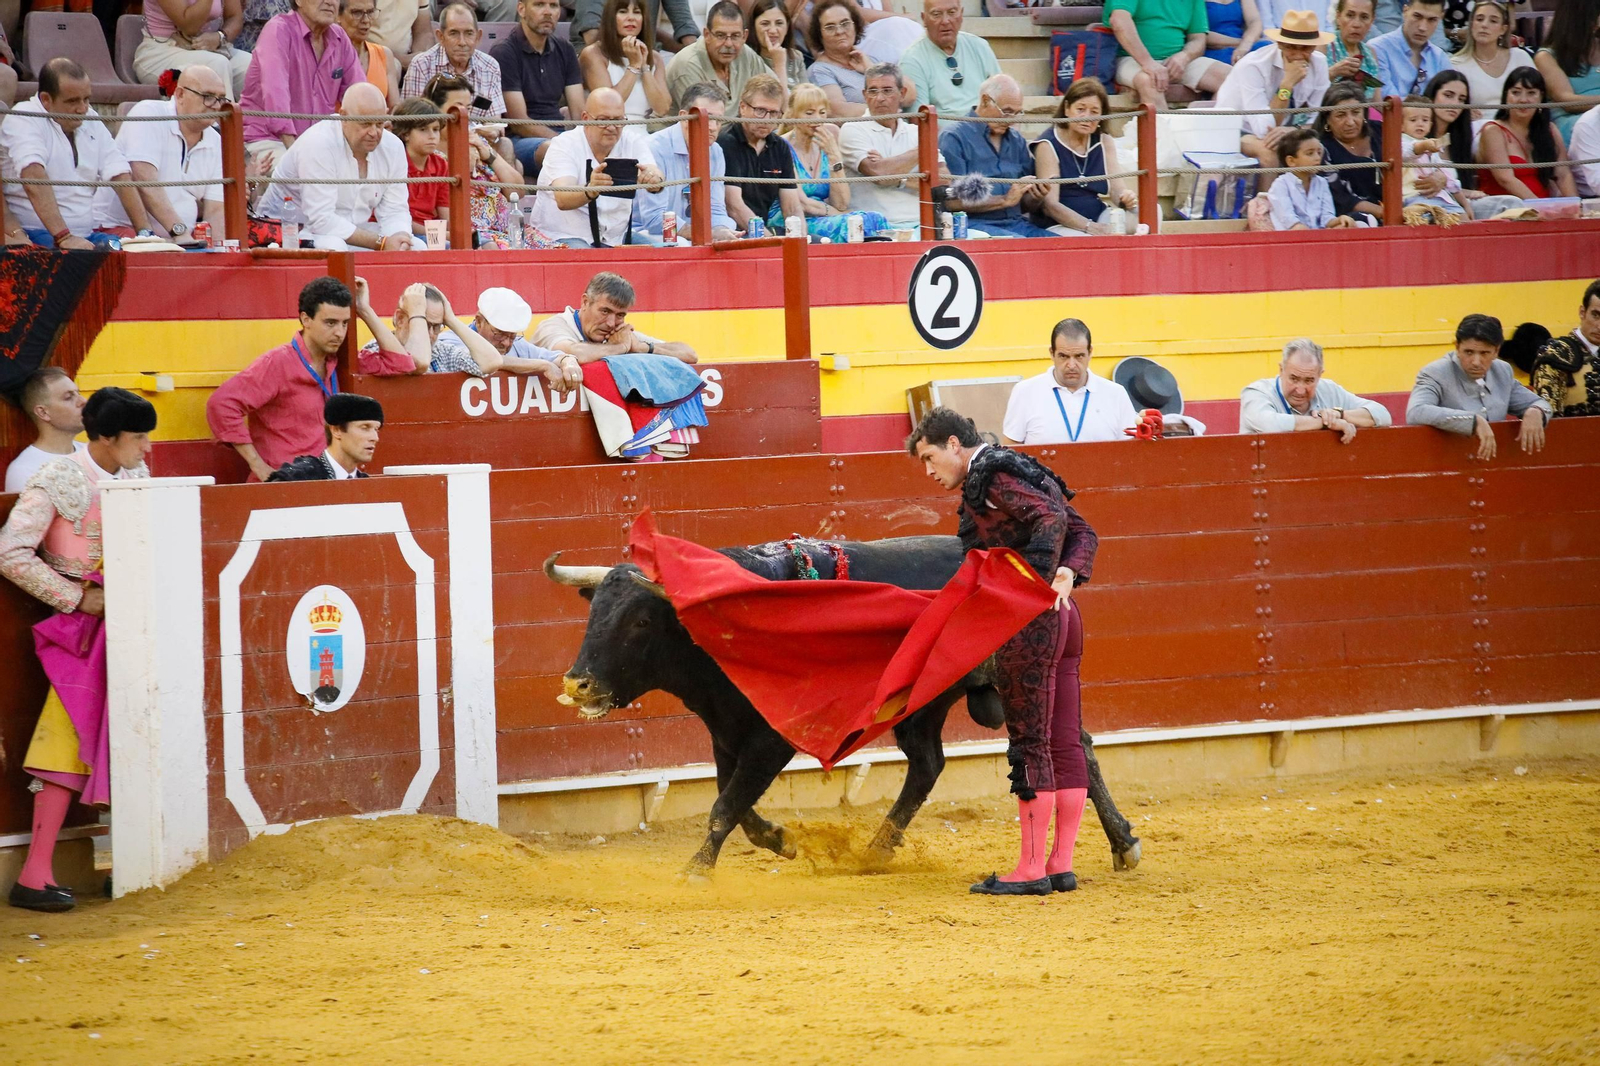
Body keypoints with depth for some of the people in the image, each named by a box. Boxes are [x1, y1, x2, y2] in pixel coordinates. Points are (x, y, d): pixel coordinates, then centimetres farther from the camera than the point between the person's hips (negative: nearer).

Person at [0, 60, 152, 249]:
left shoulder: (92, 124, 14)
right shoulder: (24, 121, -8)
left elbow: (120, 176, 8)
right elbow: (34, 179, -23)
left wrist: (145, 232, -6)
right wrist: (63, 237, -34)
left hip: (85, 234, 6)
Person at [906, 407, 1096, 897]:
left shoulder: (989, 476, -8)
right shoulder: (1022, 469, 21)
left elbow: (1051, 518, -23)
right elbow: (1082, 531, 16)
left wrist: (1035, 583, -24)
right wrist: (1067, 576, 2)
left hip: (1027, 620, -10)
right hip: (1062, 616, 10)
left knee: (1030, 743, -6)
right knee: (1063, 742, 9)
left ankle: (1032, 869, -4)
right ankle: (1061, 865, 12)